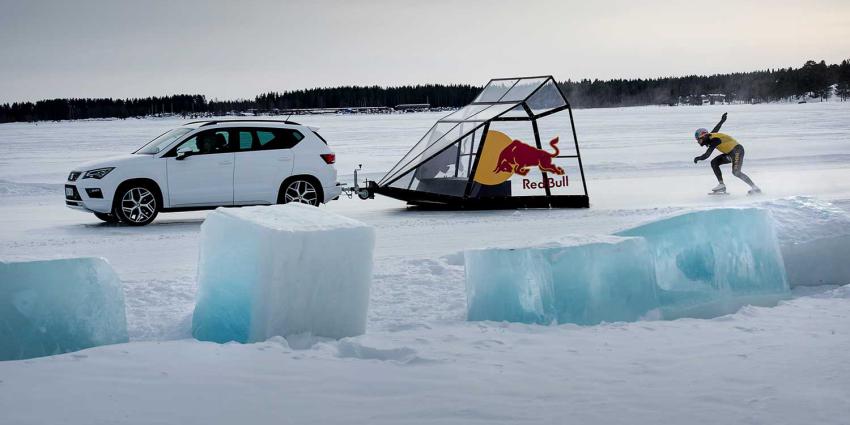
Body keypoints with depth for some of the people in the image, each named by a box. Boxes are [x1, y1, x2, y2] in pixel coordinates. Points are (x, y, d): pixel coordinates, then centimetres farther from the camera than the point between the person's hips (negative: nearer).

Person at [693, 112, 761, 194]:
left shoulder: (714, 140, -22)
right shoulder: (710, 136, 5)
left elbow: (706, 155, -24)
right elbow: (716, 129, 25)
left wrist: (697, 158, -8)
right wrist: (722, 120, 42)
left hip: (737, 150, -10)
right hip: (730, 153, 10)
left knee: (736, 172, -23)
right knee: (714, 163, 3)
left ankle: (755, 188, -18)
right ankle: (721, 185, -1)